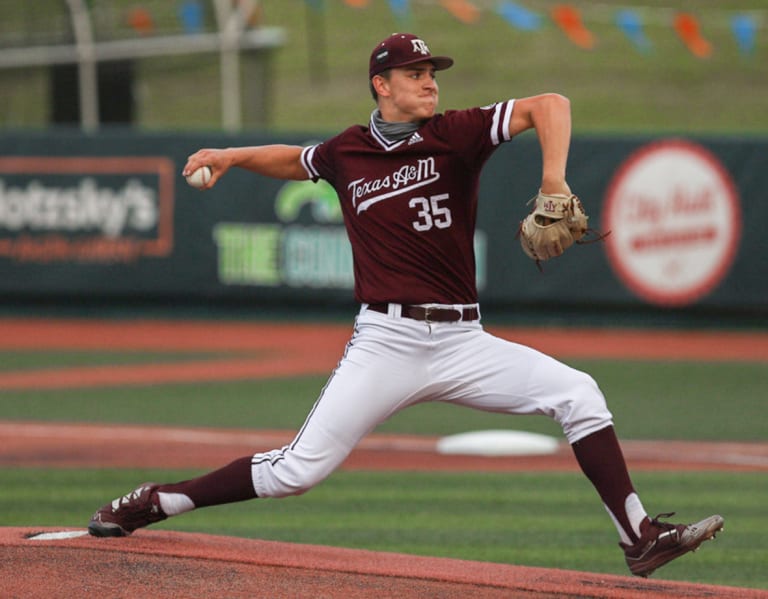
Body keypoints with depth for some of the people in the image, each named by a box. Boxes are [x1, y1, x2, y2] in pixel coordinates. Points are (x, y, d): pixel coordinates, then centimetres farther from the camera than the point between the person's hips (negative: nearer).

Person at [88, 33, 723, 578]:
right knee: (297, 470, -7)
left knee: (577, 394, -15)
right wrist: (231, 156, 18)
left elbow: (550, 105, -12)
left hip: (463, 344, 1)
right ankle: (153, 503, 8)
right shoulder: (346, 151, 6)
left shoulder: (456, 134, -1)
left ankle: (640, 538, -9)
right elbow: (295, 161, 30)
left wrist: (553, 182, -26)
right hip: (385, 343, -1)